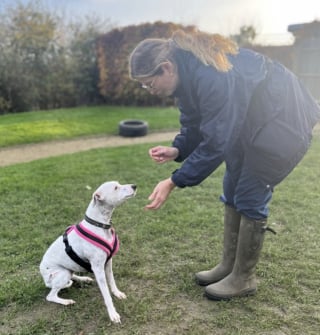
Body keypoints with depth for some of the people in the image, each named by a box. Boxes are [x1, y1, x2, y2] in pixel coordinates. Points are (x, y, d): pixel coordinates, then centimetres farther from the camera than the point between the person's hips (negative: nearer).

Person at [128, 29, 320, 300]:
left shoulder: (214, 77, -35)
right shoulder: (187, 71, -5)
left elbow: (215, 143, -32)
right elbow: (195, 124, 2)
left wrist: (174, 182, -28)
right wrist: (176, 150, -16)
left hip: (281, 123, -9)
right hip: (247, 122, 9)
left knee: (250, 198, -5)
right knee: (232, 192, 10)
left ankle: (244, 279, 13)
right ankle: (229, 265, 25)